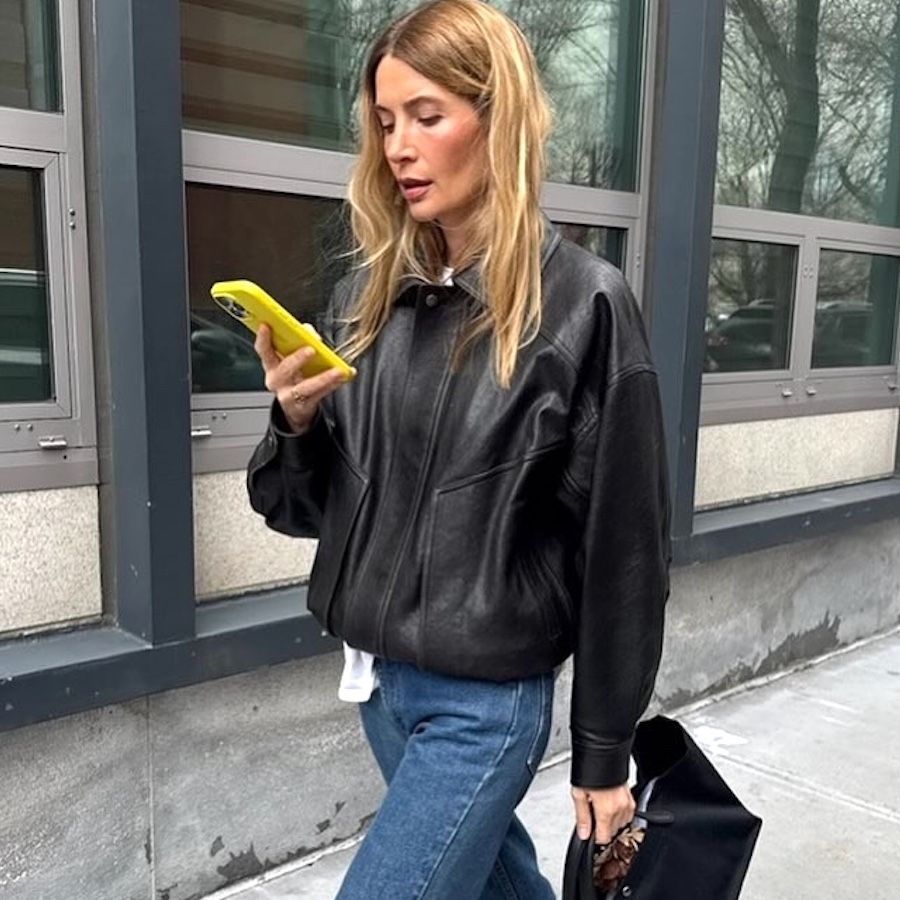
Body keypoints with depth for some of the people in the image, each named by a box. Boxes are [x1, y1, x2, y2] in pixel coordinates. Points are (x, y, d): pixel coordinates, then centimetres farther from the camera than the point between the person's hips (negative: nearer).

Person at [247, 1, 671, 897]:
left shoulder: (582, 305, -15)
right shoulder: (368, 295, 1)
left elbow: (619, 548, -11)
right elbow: (305, 506, 6)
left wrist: (604, 750, -5)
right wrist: (296, 421, -16)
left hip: (486, 700, -5)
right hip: (377, 675, 6)